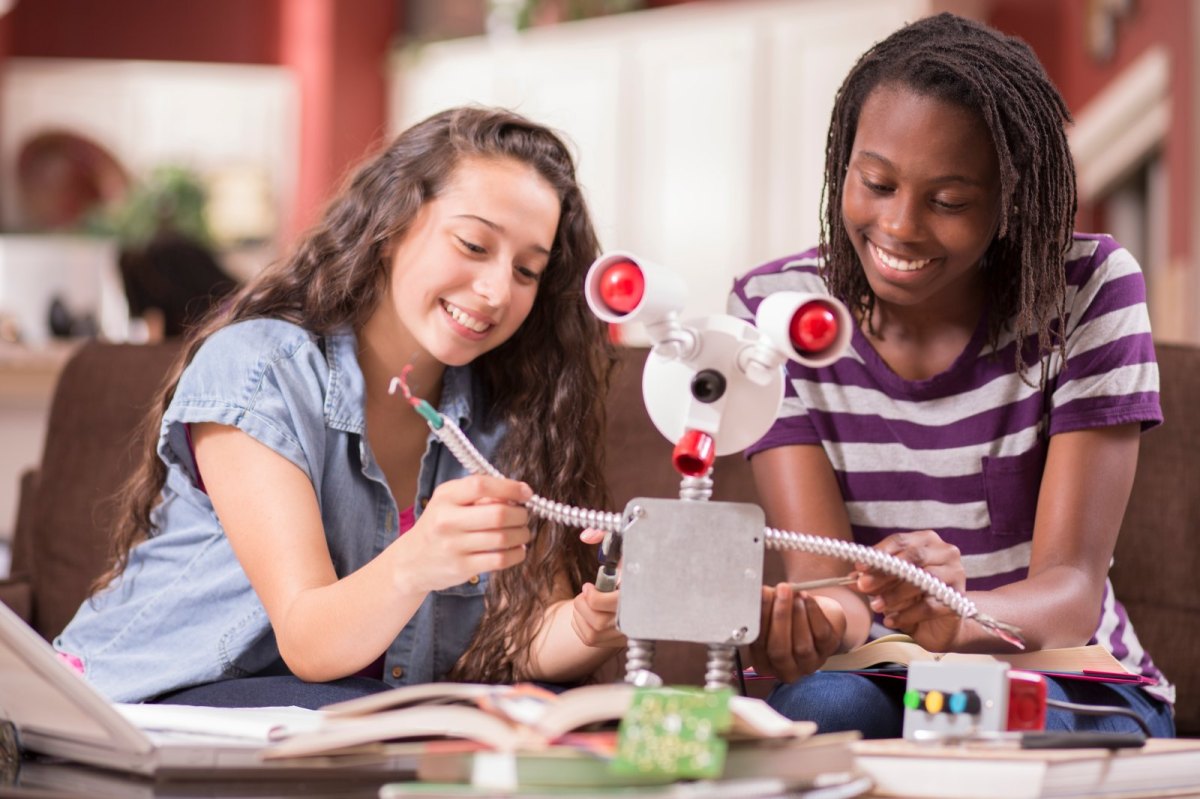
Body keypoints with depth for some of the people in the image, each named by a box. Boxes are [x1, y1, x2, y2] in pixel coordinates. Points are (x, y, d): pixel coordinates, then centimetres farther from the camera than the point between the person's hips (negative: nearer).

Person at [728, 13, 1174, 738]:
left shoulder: (1090, 291, -11)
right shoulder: (773, 309, -7)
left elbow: (1072, 588, -19)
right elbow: (821, 566, -16)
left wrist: (954, 618, -43)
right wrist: (823, 618, -42)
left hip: (1071, 690, -1)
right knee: (826, 703, -32)